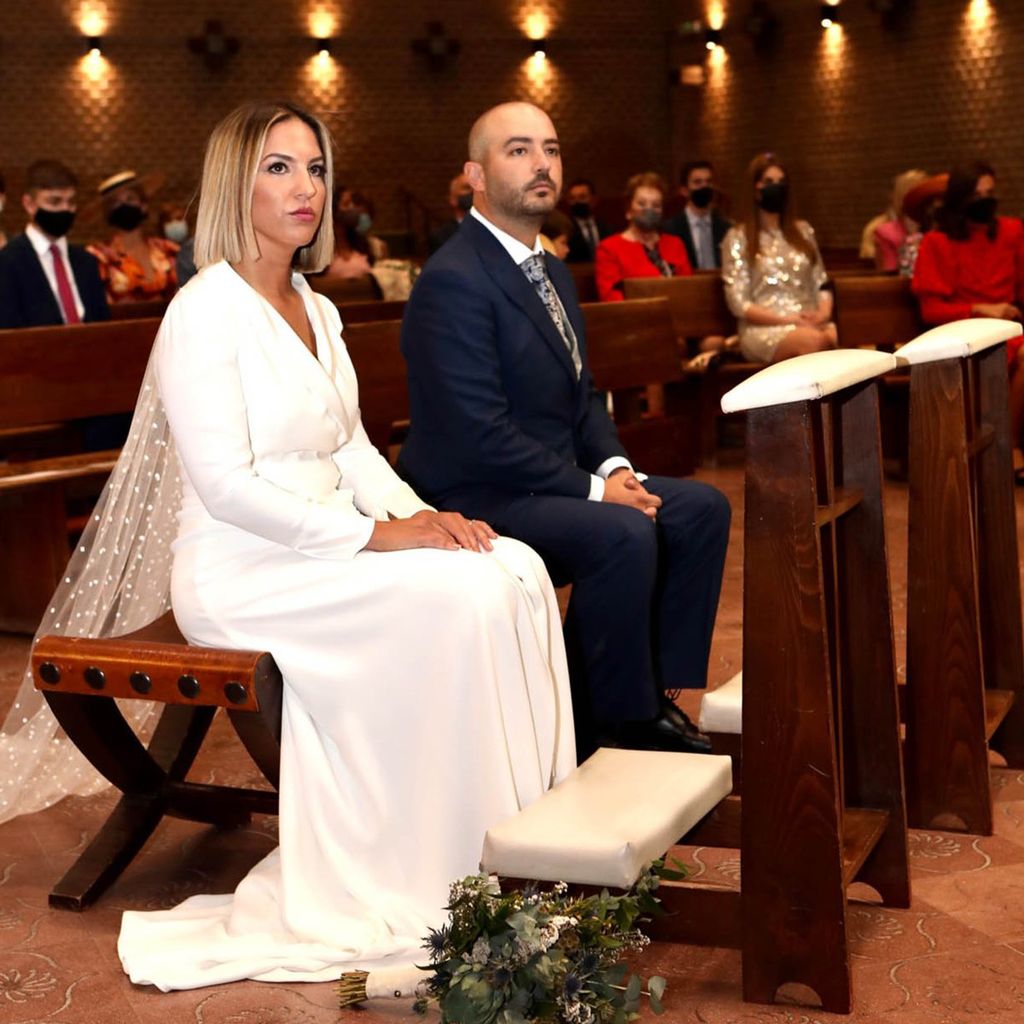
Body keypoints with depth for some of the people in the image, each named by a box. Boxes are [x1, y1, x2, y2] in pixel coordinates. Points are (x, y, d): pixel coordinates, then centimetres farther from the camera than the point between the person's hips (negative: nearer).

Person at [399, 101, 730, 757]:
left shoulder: (553, 273, 15)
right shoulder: (453, 282, -18)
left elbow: (583, 395, 20)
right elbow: (481, 436, -24)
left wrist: (614, 466, 0)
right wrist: (592, 488, -19)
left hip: (553, 480, 10)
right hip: (474, 499, -10)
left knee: (702, 508, 0)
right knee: (624, 534, -29)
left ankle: (652, 694, 6)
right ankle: (611, 726, -12)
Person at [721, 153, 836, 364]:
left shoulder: (802, 230, 20)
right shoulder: (738, 236, 5)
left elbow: (821, 283, 18)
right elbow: (739, 303, -1)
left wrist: (823, 314, -6)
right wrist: (787, 320, -12)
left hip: (809, 323, 4)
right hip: (763, 328, -4)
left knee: (837, 338, -35)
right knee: (813, 341, -39)